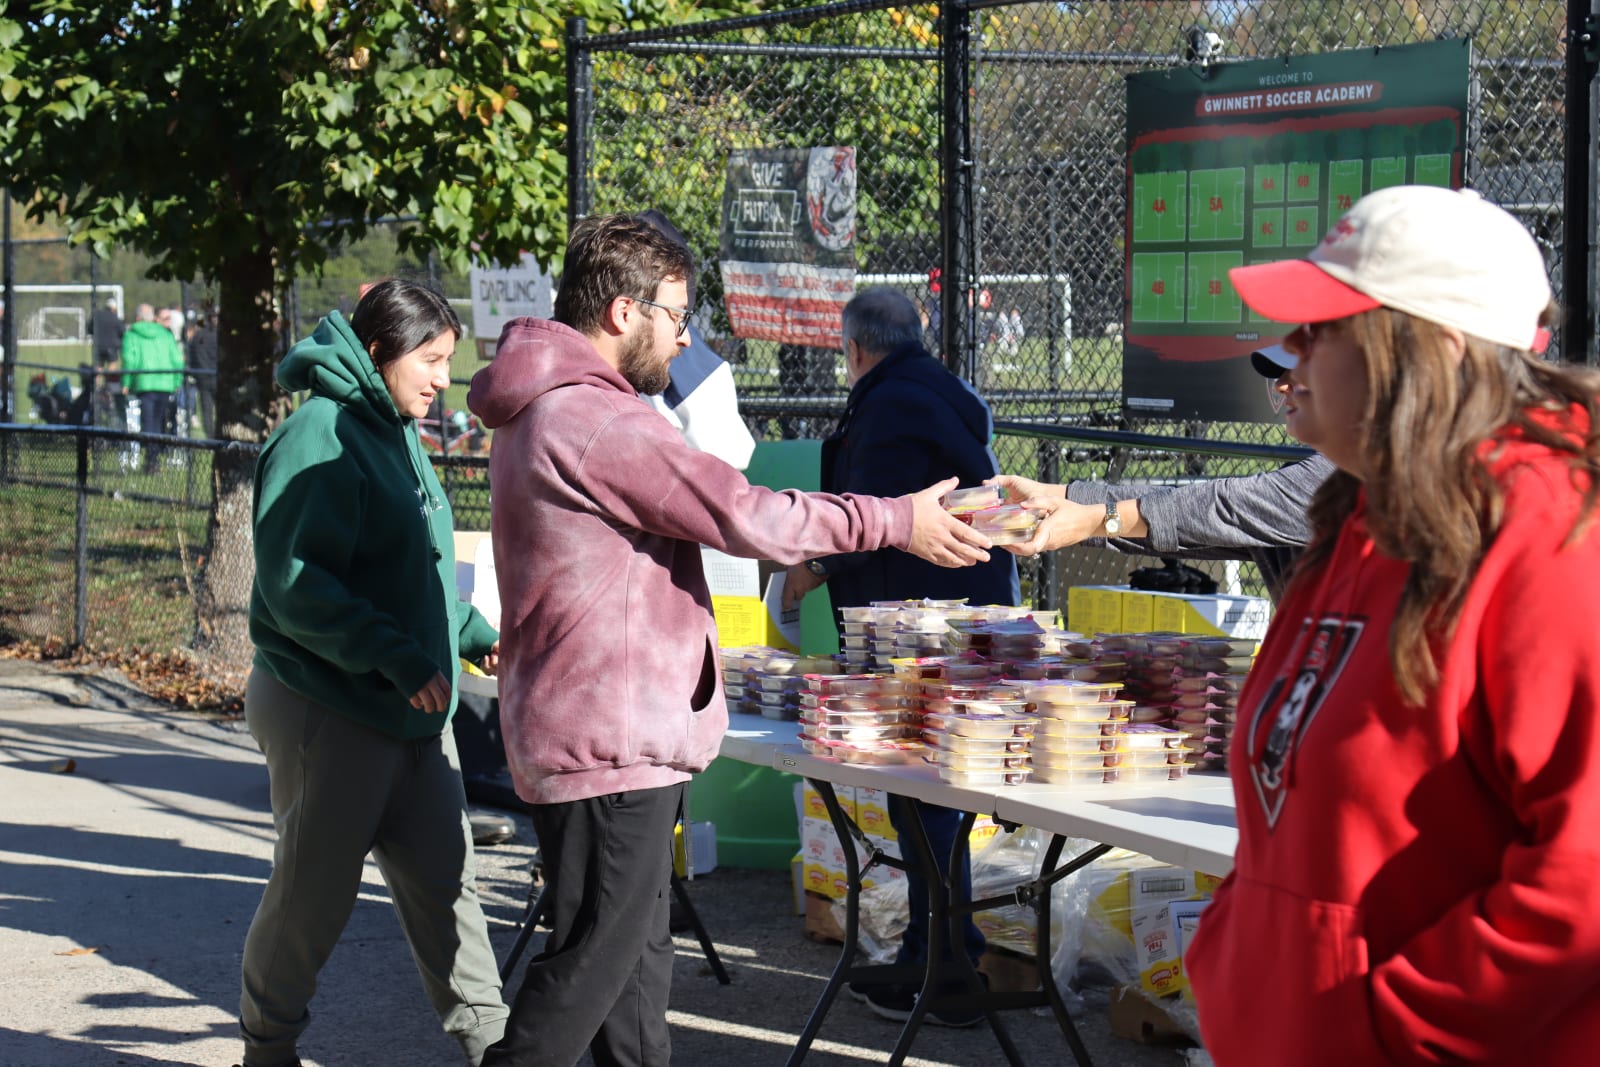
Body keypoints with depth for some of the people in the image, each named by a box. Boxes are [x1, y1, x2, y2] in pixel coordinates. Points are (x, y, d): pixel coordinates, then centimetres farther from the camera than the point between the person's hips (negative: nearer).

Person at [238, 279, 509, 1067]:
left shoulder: (397, 433, 13)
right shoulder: (320, 436, -16)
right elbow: (293, 584, -23)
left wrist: (474, 634, 12)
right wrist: (394, 654, -28)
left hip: (411, 710, 8)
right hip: (328, 712, -8)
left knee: (446, 881, 9)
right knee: (314, 893, 5)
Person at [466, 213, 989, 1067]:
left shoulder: (544, 411, 16)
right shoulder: (590, 418, -20)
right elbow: (740, 514, -19)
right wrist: (897, 522, -11)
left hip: (618, 732, 11)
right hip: (610, 740, -11)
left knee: (636, 955, 16)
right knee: (594, 959, -5)